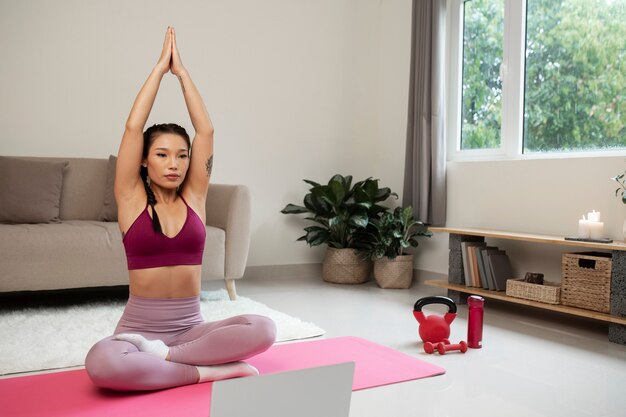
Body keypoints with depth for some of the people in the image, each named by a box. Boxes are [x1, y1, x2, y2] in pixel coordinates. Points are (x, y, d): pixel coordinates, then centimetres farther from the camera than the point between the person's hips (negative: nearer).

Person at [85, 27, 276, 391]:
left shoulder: (194, 196, 5)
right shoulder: (132, 198, 0)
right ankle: (210, 370, -20)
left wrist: (181, 70, 3)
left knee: (264, 329, -25)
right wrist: (160, 67, -2)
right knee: (101, 363, -36)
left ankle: (163, 356, -15)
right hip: (138, 329, -2)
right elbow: (133, 127, -8)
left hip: (191, 327, 3)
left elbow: (206, 129, -1)